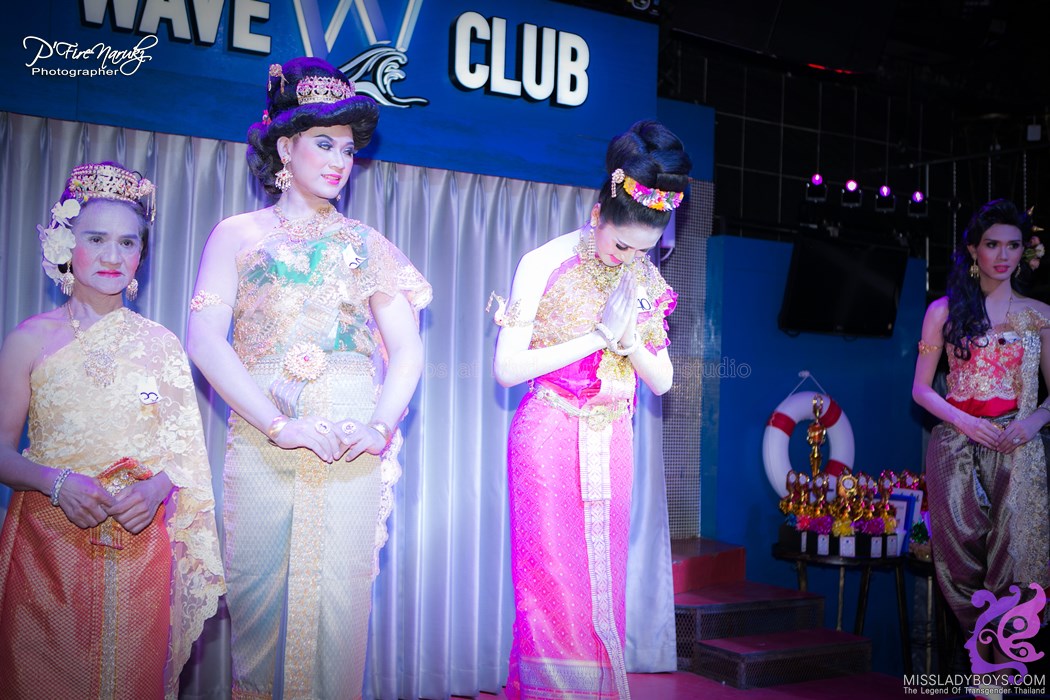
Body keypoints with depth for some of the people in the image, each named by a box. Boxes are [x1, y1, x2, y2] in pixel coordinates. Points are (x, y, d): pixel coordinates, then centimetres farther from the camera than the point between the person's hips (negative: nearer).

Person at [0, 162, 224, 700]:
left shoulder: (161, 344, 6)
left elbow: (186, 451, 7)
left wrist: (155, 488, -13)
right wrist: (57, 483, -17)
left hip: (140, 549, 2)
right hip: (48, 546, -1)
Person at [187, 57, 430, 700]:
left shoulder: (366, 245, 15)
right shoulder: (238, 235, 10)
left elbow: (407, 347, 8)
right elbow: (204, 340, -2)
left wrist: (381, 425, -11)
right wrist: (279, 425, -14)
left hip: (353, 450, 1)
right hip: (261, 446, -1)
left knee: (338, 603, -1)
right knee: (258, 603, 2)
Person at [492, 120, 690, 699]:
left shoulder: (646, 279, 5)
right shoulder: (544, 265, -9)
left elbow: (662, 380, 6)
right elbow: (507, 369, -15)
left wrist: (630, 338, -14)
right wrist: (596, 337, -19)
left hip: (612, 447, 4)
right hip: (549, 440, -4)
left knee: (603, 583, 10)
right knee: (551, 585, -1)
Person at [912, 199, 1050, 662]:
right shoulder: (944, 310, 8)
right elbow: (920, 388, 6)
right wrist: (963, 420, -10)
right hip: (956, 446, 0)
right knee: (962, 553, -3)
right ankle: (989, 663, 13)